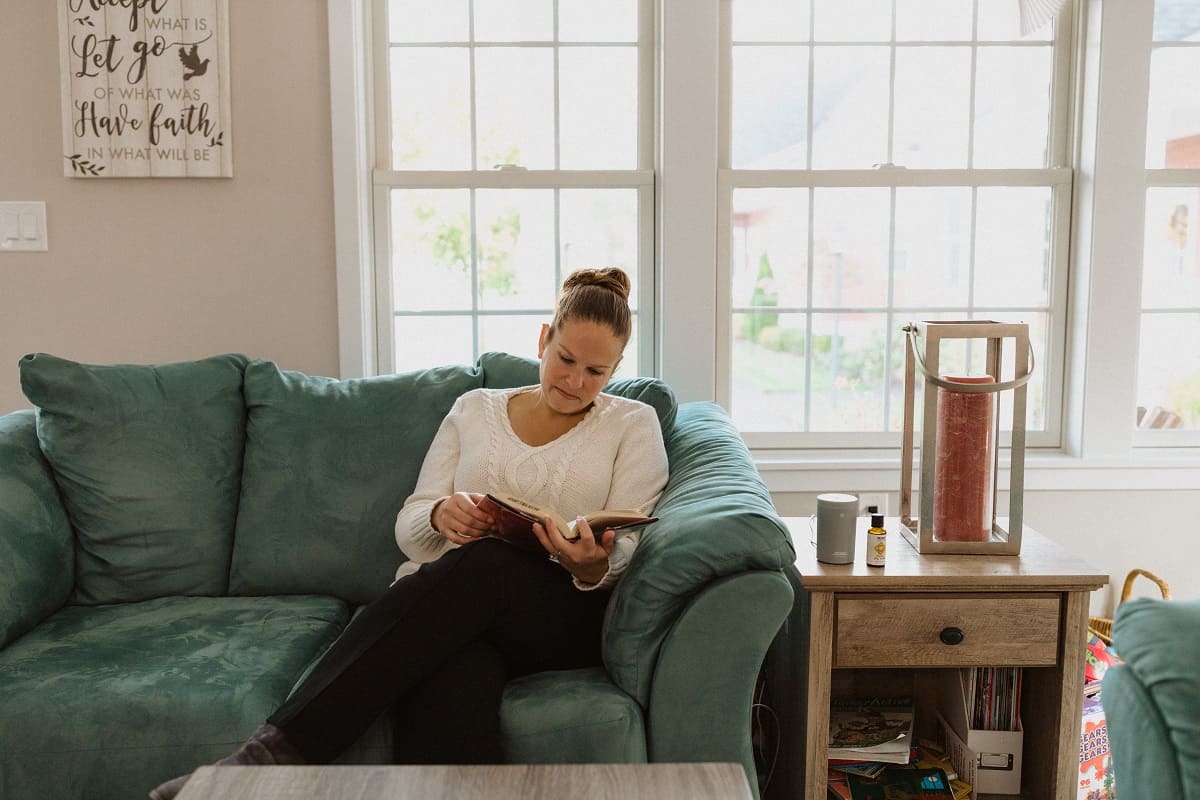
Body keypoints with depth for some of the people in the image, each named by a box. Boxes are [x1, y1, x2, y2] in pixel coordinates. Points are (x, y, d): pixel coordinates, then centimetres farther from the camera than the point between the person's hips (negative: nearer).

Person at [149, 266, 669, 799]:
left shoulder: (634, 424, 14)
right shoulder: (474, 409, 18)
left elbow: (622, 552, 4)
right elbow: (408, 529, 13)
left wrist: (592, 565, -22)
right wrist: (440, 515, -12)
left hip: (566, 615, -1)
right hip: (450, 600, 1)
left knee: (485, 562, -38)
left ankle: (274, 753, -41)